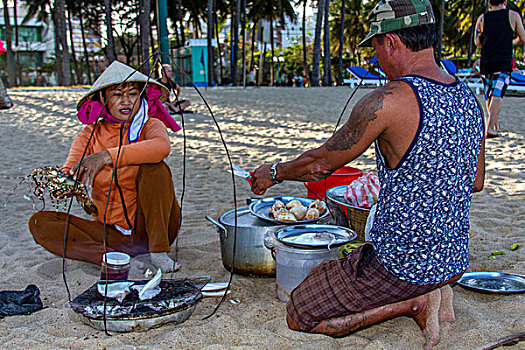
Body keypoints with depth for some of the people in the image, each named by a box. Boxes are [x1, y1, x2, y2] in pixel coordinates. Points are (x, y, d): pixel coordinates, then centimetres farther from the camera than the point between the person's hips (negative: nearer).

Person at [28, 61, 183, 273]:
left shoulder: (150, 126, -3)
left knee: (155, 168, -26)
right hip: (109, 230, 3)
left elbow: (161, 146, -30)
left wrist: (109, 156, -40)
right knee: (39, 222, -12)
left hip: (150, 228, -3)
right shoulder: (90, 135, 6)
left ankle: (158, 250, -25)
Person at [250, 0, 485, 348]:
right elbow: (476, 182, 13)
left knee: (299, 316, 7)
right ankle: (432, 294, 11)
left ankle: (412, 303, -3)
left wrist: (275, 172, 10)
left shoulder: (389, 101, -22)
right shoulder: (468, 98, 2)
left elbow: (321, 162, -9)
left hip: (401, 265, -8)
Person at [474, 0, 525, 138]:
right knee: (498, 95, -9)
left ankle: (495, 126, 23)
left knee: (489, 95, 14)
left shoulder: (482, 18, 10)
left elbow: (477, 42, 5)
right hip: (504, 62, -3)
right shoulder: (513, 15, 7)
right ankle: (490, 127, -22)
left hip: (486, 61, 3)